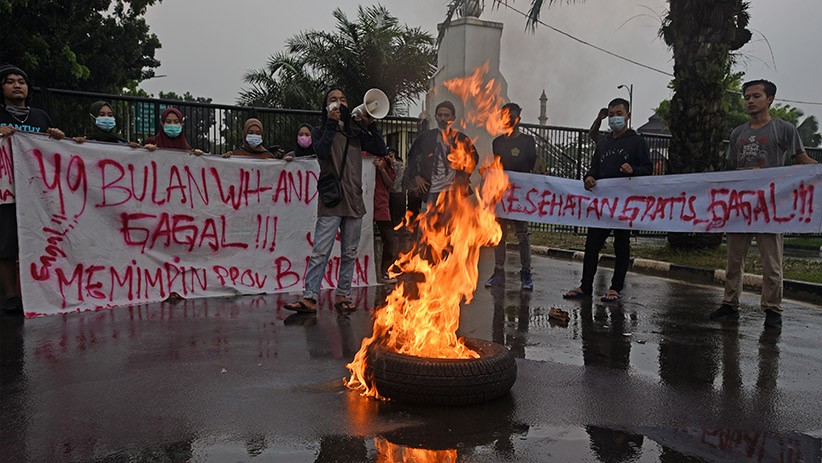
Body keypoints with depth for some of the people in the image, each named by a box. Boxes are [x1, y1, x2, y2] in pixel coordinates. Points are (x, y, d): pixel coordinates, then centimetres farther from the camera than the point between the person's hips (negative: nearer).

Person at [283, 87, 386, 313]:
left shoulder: (357, 133, 15)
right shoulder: (320, 131, 7)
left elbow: (381, 150, 6)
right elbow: (322, 152, -13)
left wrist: (371, 125, -2)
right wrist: (331, 123, -13)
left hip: (354, 202, 4)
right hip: (331, 202, -3)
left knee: (349, 253, 8)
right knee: (320, 252, -10)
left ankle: (342, 295, 18)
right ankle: (309, 297, -9)